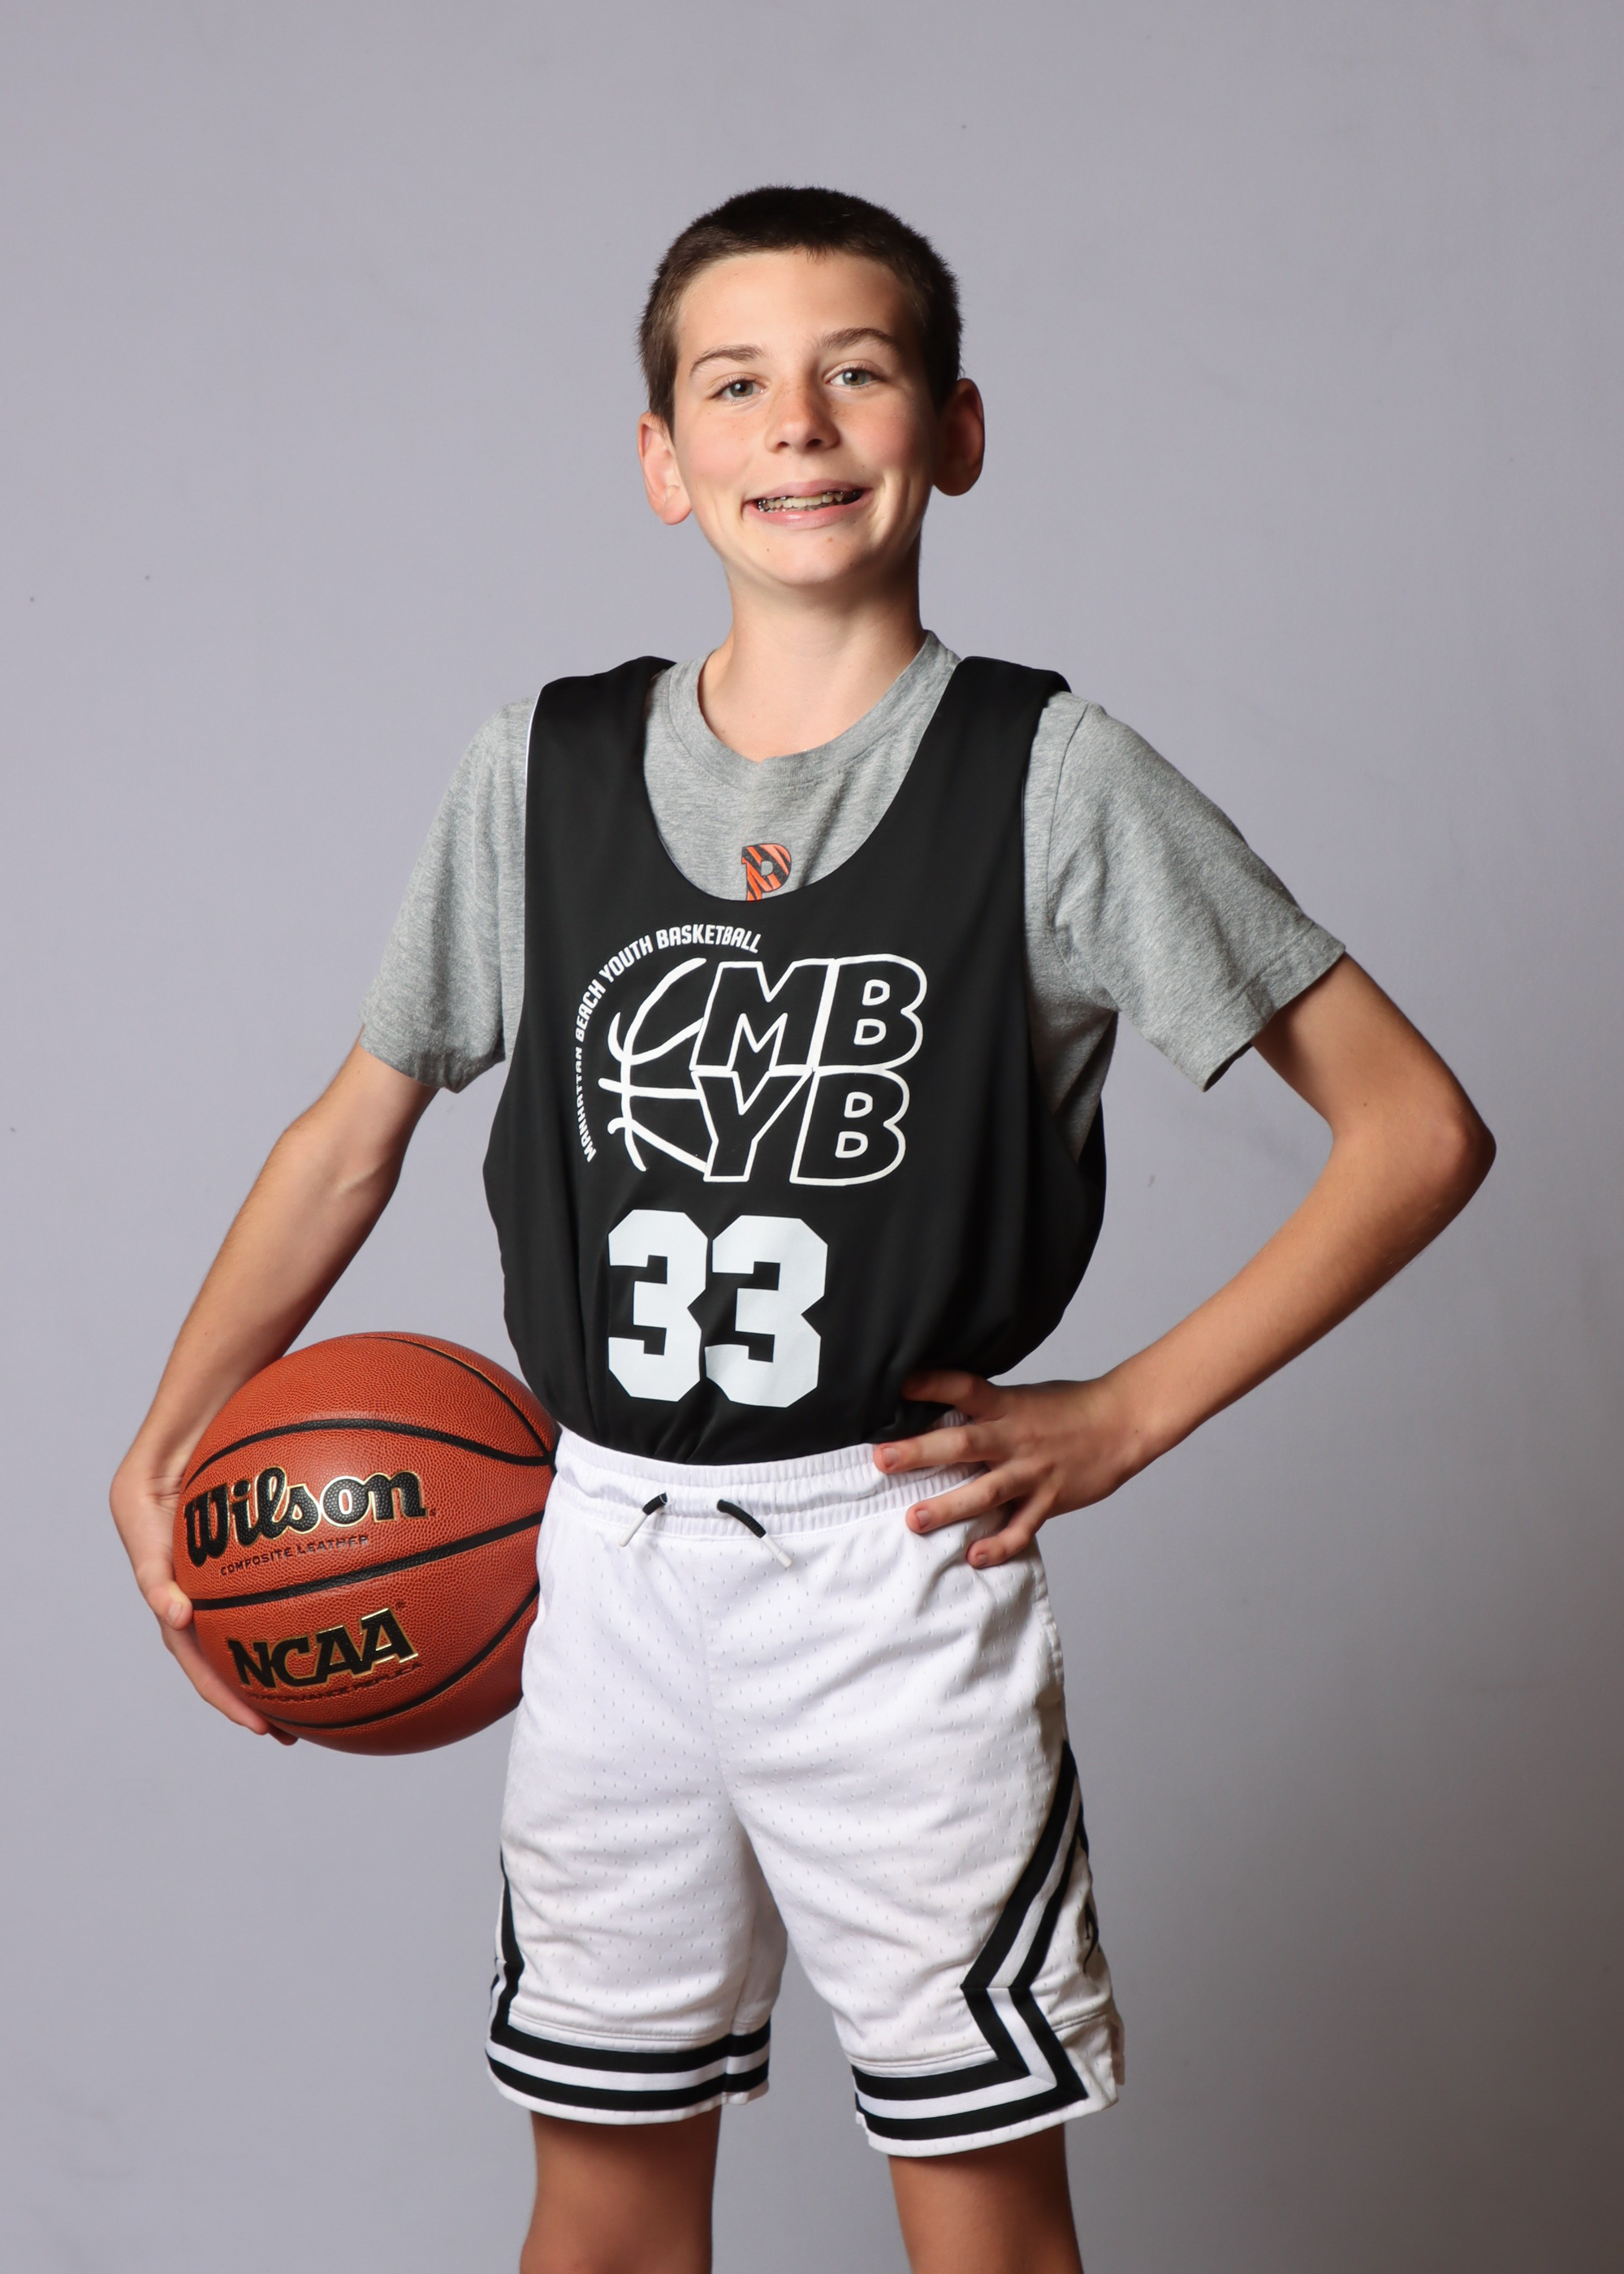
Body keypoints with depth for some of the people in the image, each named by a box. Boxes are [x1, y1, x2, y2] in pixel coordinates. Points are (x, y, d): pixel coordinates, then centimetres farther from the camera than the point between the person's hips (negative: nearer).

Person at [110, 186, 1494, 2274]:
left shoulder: (1048, 778, -6)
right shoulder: (542, 769, 3)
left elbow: (1417, 1127, -5)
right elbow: (359, 1123, 14)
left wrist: (1127, 1417, -8)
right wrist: (167, 1440, 3)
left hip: (902, 1563, -3)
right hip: (610, 1558, 3)